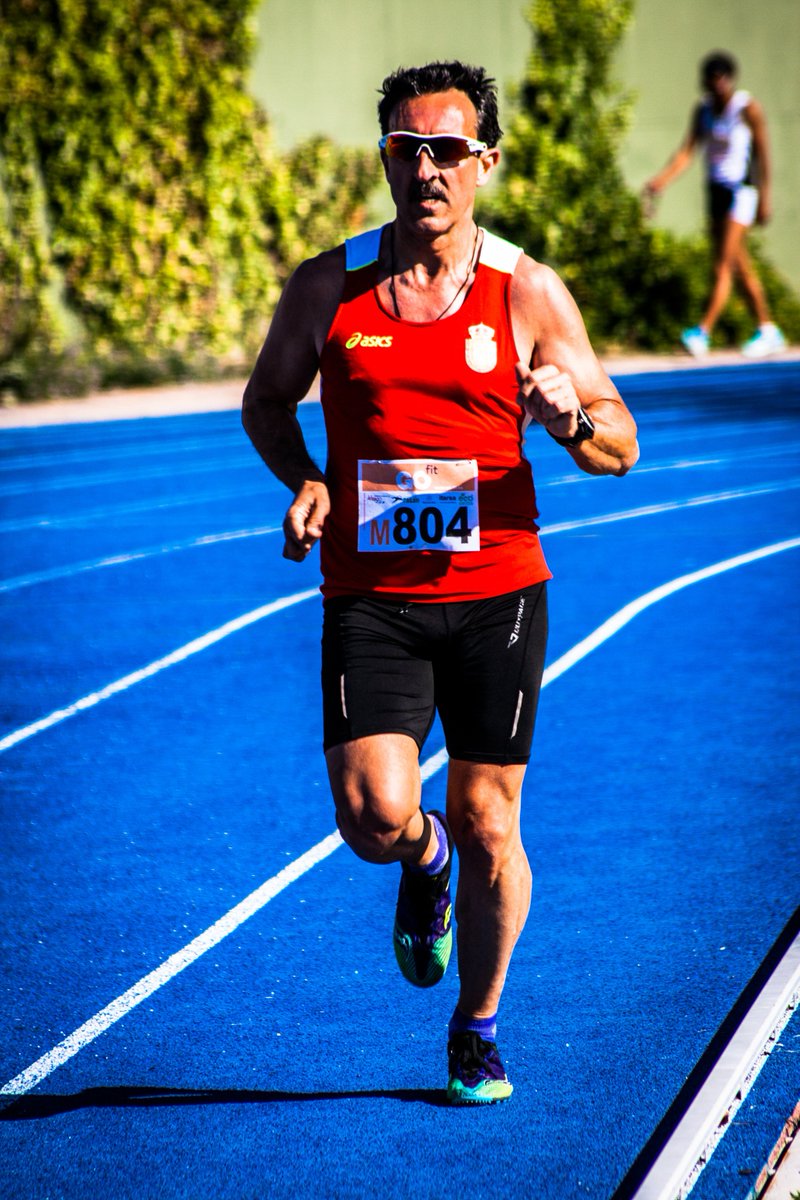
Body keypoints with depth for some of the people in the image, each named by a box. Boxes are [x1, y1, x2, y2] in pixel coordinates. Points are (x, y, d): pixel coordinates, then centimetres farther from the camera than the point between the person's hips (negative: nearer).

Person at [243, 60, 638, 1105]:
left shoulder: (528, 294, -1)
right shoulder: (326, 288, 1)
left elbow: (621, 448, 2)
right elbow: (266, 401, 17)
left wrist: (571, 416, -21)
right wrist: (303, 481, -3)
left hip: (496, 594, 0)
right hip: (370, 597, 0)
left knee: (488, 825, 5)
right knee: (374, 817, -15)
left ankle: (479, 1030, 27)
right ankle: (425, 862, 24)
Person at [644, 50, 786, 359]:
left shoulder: (748, 109, -9)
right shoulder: (703, 110, 8)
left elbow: (762, 154, -9)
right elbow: (686, 151, 2)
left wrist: (764, 198, -12)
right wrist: (662, 179, -13)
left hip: (742, 191, -7)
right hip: (716, 190, 7)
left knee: (724, 266, -13)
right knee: (741, 267, 10)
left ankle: (703, 332, -19)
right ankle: (768, 331, 19)